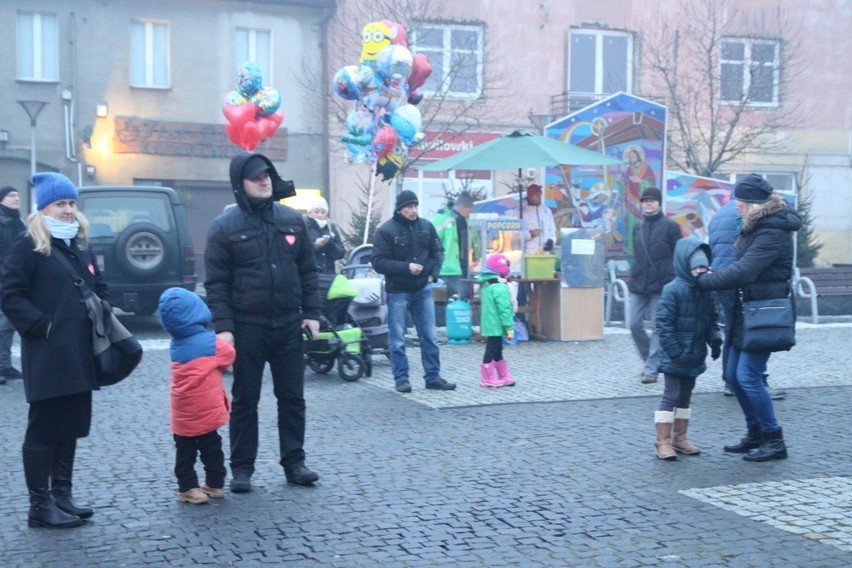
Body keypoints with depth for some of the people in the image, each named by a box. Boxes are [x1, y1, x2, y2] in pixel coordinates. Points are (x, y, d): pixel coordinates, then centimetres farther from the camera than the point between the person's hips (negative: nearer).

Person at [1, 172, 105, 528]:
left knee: (71, 427, 13)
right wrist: (42, 326, -18)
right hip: (47, 358, -7)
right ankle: (40, 506, 7)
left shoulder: (80, 246, 16)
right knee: (44, 429, -1)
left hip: (80, 356, 7)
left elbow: (99, 289, 24)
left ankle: (62, 496, 24)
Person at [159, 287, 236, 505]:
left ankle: (187, 488, 10)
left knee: (185, 452, 10)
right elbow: (229, 355, 4)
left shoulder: (176, 346, 2)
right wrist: (223, 342, 21)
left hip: (182, 415, 3)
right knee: (211, 449, 14)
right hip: (207, 412, -2)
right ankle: (215, 484, 23)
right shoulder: (211, 342, -13)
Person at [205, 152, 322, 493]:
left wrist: (311, 313, 2)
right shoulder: (225, 226, -5)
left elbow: (308, 271, 9)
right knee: (245, 401, 7)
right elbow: (216, 283, -7)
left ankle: (294, 462, 20)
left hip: (288, 326, 3)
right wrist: (223, 327, -15)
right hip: (246, 328, -3)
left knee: (292, 398, 9)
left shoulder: (292, 220, 5)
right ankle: (242, 467, 16)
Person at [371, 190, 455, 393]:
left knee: (430, 337, 7)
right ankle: (401, 378, 11)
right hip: (398, 291, -4)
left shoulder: (426, 227, 4)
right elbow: (378, 262, -12)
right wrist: (406, 267, -20)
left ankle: (433, 377, 15)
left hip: (423, 289, 4)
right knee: (398, 339, 2)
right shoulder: (386, 231, -10)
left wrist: (433, 273, -1)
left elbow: (438, 252, 14)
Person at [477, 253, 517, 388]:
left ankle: (503, 377, 23)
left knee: (497, 351, 15)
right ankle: (487, 378, 0)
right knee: (491, 351, -4)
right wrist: (510, 328, -17)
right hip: (496, 326, -10)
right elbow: (504, 310, -20)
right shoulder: (500, 287, -18)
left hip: (488, 325, 10)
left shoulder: (485, 285, 12)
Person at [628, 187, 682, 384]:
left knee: (658, 327, -2)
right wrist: (634, 279, 16)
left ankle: (651, 369, 3)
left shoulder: (670, 226, -2)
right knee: (634, 324, 2)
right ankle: (650, 361, 20)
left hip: (661, 286, -5)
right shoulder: (638, 228, 14)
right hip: (638, 286, 6)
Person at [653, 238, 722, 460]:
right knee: (671, 396, -3)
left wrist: (715, 340, -1)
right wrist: (675, 352, -21)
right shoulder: (673, 290, -16)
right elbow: (663, 324, -18)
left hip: (695, 356, 7)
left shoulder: (705, 291, 6)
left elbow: (712, 319, 16)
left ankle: (680, 438, 25)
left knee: (685, 397, 15)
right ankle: (663, 441, 2)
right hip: (674, 358, -7)